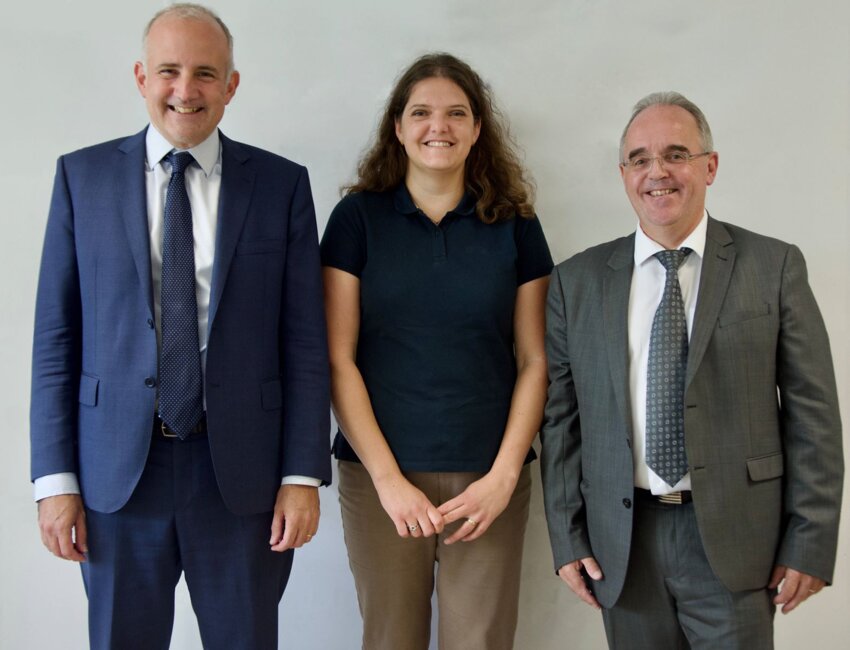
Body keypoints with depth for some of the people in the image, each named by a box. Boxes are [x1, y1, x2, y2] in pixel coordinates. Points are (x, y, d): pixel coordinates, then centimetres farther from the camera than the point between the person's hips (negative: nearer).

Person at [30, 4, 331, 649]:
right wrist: (55, 479, -2)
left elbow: (305, 342, 0)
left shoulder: (282, 184, 1)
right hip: (117, 474, 1)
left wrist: (303, 476, -4)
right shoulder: (83, 176, 3)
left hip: (242, 474, 0)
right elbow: (56, 337, 2)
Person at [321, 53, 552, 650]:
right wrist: (389, 479, -9)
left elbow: (534, 361, 4)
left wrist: (505, 475, -6)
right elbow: (339, 359, -3)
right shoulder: (358, 217, 1)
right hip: (379, 475, 0)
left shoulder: (515, 225, 5)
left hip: (488, 481, 1)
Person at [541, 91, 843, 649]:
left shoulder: (773, 266, -1)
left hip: (734, 540, -1)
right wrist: (568, 538, 2)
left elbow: (812, 410, -1)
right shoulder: (577, 281, 5)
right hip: (622, 544, 2)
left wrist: (811, 541, -4)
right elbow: (560, 415, 5)